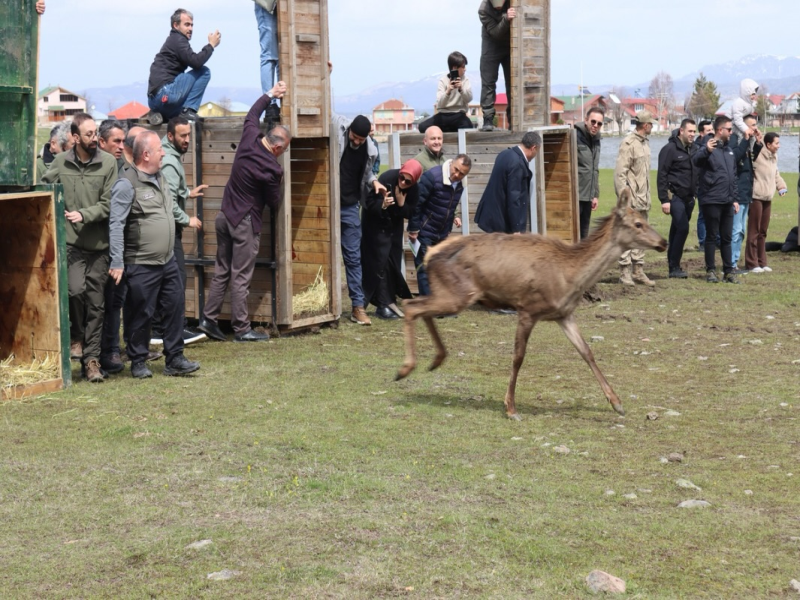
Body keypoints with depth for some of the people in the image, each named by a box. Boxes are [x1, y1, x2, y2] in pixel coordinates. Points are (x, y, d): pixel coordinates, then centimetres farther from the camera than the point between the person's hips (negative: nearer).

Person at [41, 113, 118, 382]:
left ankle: (91, 358, 12)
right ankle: (76, 336, 9)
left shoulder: (108, 163, -2)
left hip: (98, 242, 0)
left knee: (96, 302, 4)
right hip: (70, 241, 0)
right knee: (76, 289, -19)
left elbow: (108, 203, -4)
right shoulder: (60, 162, 3)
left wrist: (84, 215, -17)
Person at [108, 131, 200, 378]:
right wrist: (117, 262, -20)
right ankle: (138, 362, 14)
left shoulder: (159, 177, 12)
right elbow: (116, 224, -17)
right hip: (141, 265, -8)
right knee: (141, 314, 1)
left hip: (167, 261, 8)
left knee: (174, 307, 8)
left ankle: (174, 359, 16)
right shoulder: (127, 184, -15)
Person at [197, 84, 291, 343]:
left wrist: (270, 94, 25)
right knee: (241, 277, -3)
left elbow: (252, 115, 20)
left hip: (225, 216, 8)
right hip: (245, 222, -8)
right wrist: (280, 183, 8)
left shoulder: (250, 139, -3)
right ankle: (242, 329, 3)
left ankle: (208, 319, 15)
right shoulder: (271, 168, -21)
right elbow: (274, 202, -8)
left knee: (222, 271, 14)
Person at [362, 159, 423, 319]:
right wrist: (382, 204, -45)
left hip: (394, 226, 5)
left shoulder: (414, 189, -16)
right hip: (375, 224, -5)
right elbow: (369, 203, -26)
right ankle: (383, 305, -7)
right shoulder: (387, 178, -29)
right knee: (379, 263, -9)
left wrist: (402, 204, -29)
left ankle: (390, 301, 17)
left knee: (393, 264, 7)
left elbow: (410, 213, -11)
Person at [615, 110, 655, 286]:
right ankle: (624, 273, -1)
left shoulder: (645, 142, 14)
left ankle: (638, 271, 18)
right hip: (631, 199, -9)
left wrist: (648, 197, 14)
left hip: (643, 199, 9)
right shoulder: (629, 144, -12)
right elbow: (620, 173, -16)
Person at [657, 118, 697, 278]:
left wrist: (697, 193, 11)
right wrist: (664, 199, -15)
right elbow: (662, 175, -11)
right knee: (683, 228, -15)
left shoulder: (693, 149, 12)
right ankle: (674, 267, -9)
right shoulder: (670, 149, -9)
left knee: (677, 230, 11)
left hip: (688, 198, 7)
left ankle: (674, 266, 16)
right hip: (675, 196, -7)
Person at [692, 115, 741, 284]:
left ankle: (728, 271, 16)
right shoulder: (709, 148, -10)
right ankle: (710, 270, 9)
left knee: (726, 237, 10)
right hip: (711, 201, -7)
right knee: (712, 236, 1)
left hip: (727, 202, 7)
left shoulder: (729, 151, 15)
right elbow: (696, 160, -32)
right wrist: (706, 150, -52)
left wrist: (735, 198, 14)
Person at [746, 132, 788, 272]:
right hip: (756, 197, -9)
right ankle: (751, 263, 2)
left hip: (767, 198, 9)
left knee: (763, 231, 14)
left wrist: (781, 186, 13)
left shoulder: (774, 156, 15)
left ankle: (761, 262, 21)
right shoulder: (757, 154, -12)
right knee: (754, 231, -4)